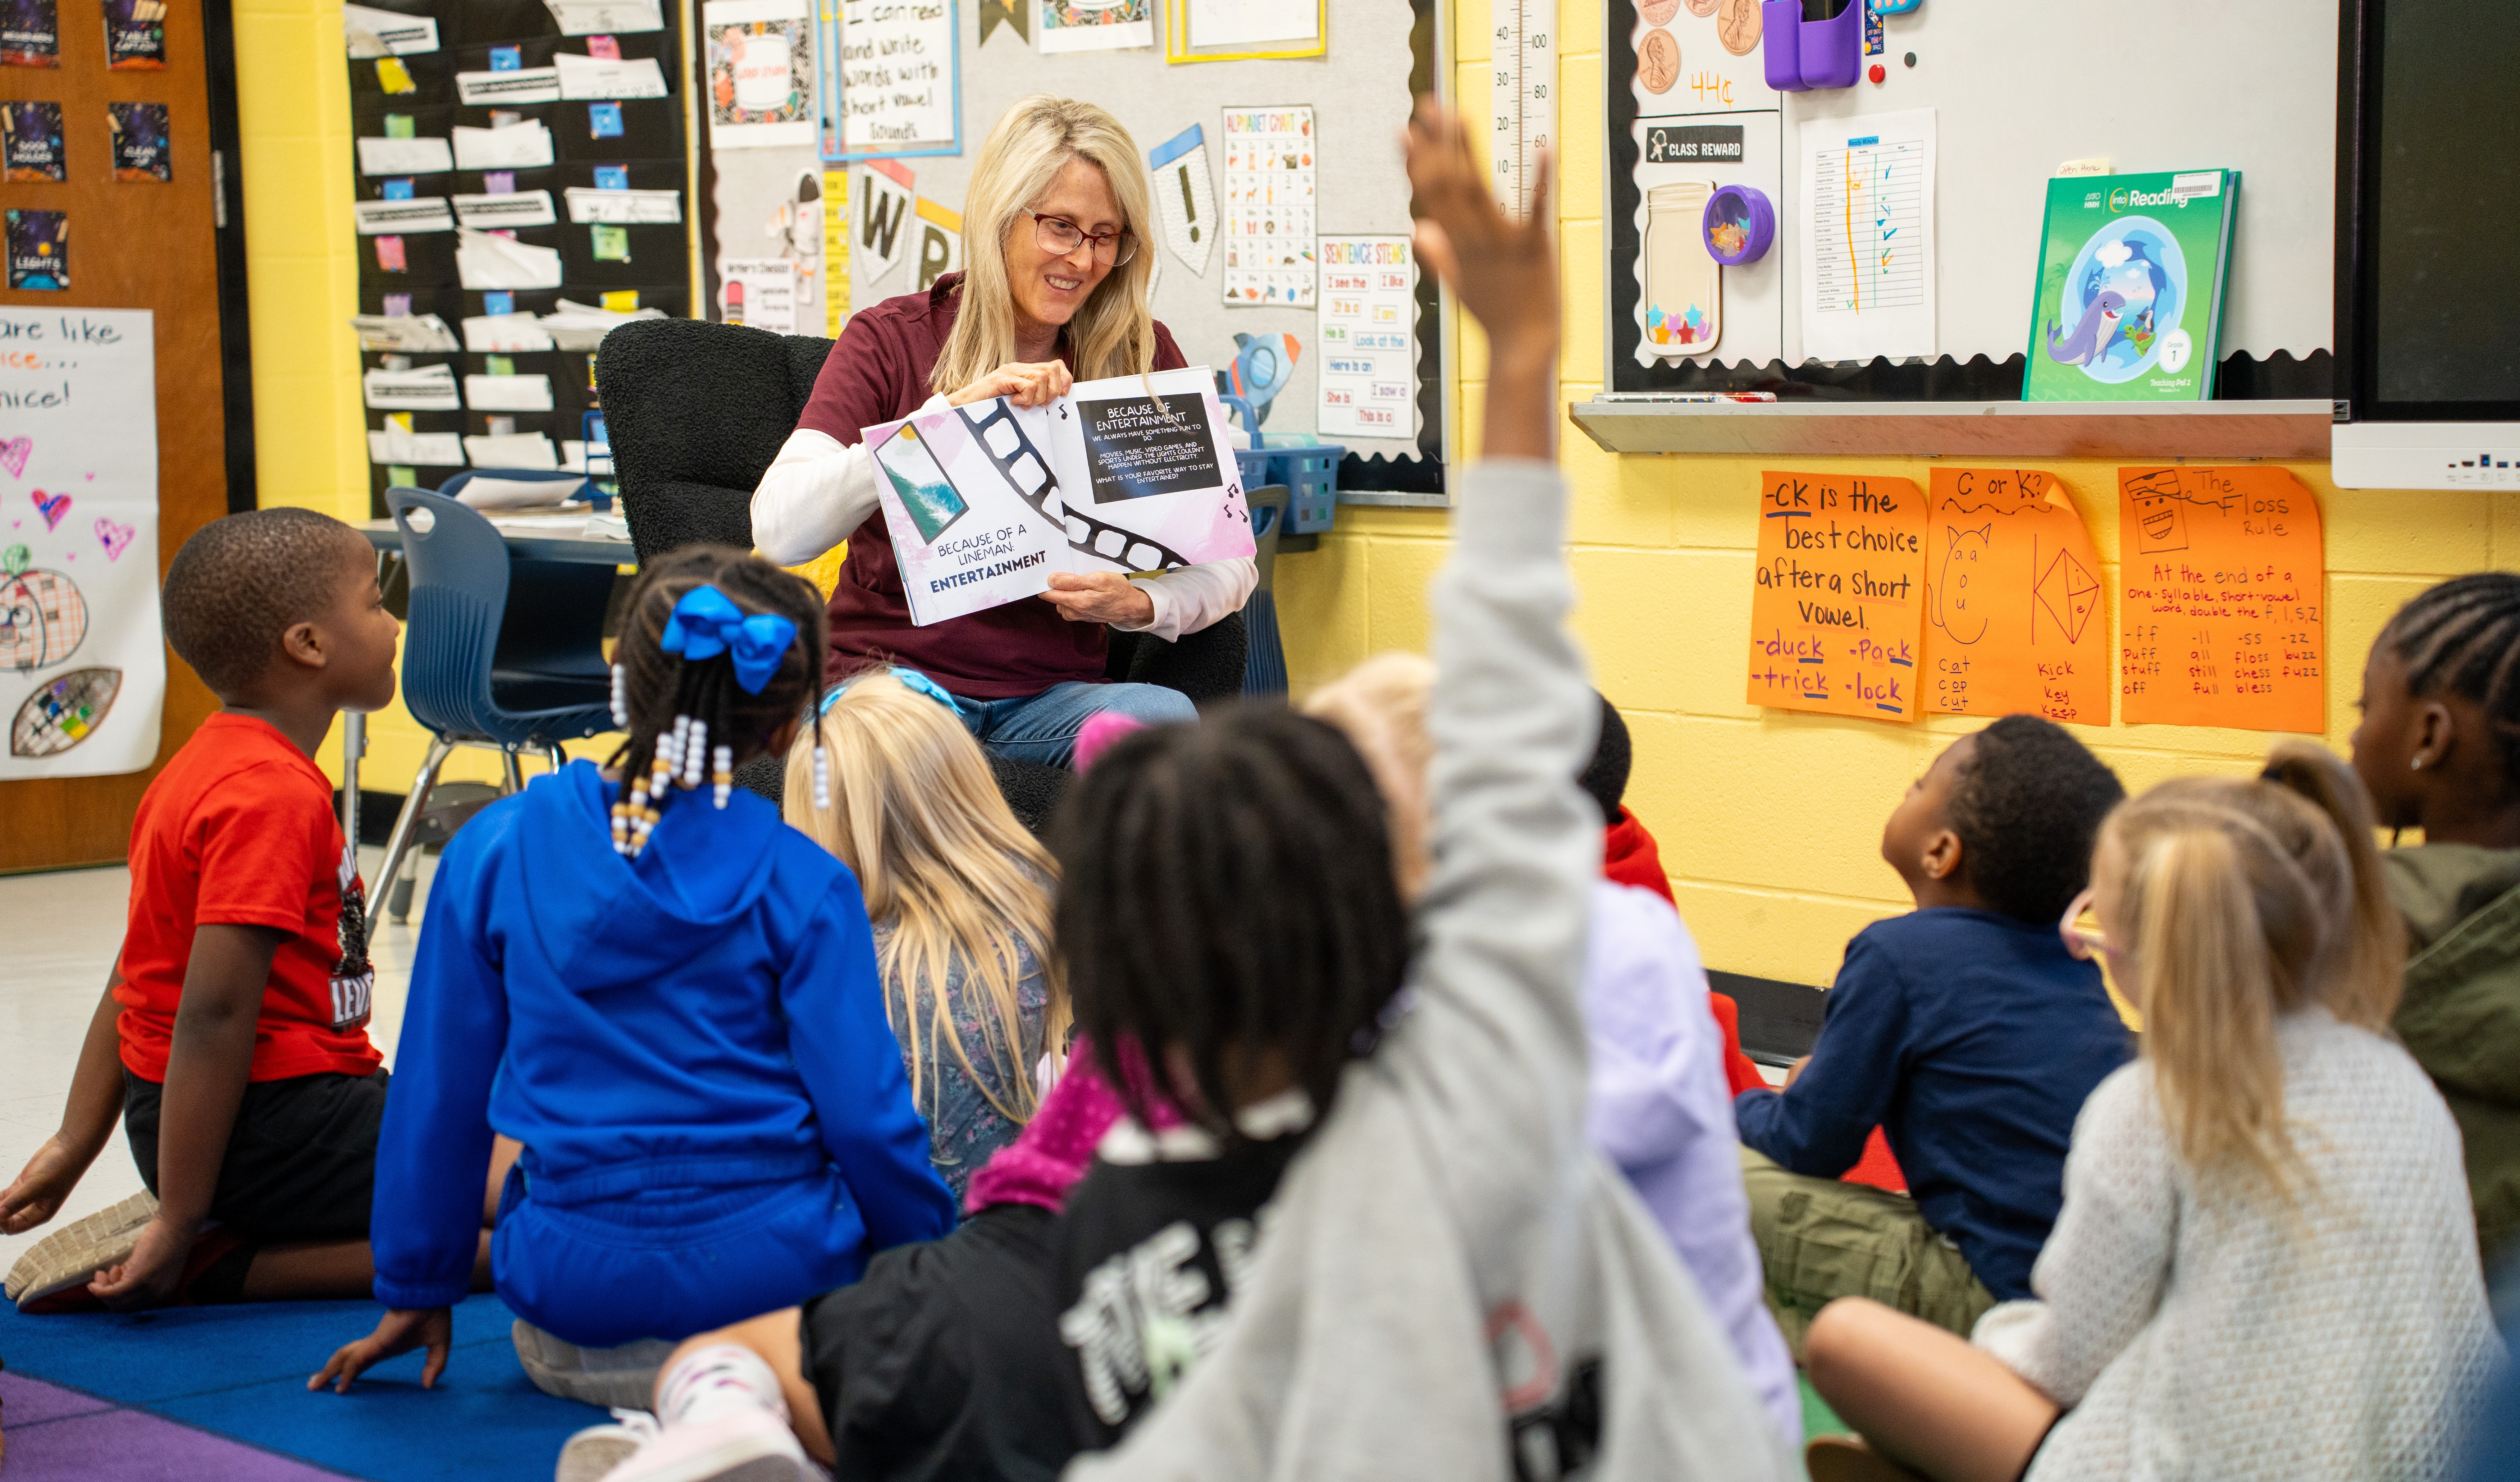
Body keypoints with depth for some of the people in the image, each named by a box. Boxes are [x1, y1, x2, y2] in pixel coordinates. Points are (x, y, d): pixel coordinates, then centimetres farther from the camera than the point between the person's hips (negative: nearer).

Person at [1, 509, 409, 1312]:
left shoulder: (208, 765, 13)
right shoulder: (275, 795, -19)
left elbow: (135, 980, 16)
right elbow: (212, 1011, -24)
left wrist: (74, 1145, 19)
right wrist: (178, 1223, -23)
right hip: (272, 1118, -10)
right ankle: (206, 1266, -14)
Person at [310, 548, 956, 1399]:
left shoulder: (495, 850, -2)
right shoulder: (805, 886, -8)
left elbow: (438, 1090, 3)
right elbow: (863, 1114, -7)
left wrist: (415, 1290, 14)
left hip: (572, 1289, 4)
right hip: (772, 1275, -4)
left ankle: (595, 1363, 10)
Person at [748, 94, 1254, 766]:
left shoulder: (1143, 358, 6)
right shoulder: (890, 342, 1)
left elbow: (1231, 563, 5)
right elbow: (779, 531, -15)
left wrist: (1138, 604, -17)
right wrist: (950, 409, -21)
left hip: (1050, 696, 2)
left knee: (1163, 716, -31)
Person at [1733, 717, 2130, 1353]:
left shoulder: (1898, 955, -11)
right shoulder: (2071, 966, 10)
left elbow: (1811, 1147, -5)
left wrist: (1740, 1108, 16)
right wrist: (1832, 1079, 24)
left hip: (1996, 1298, -8)